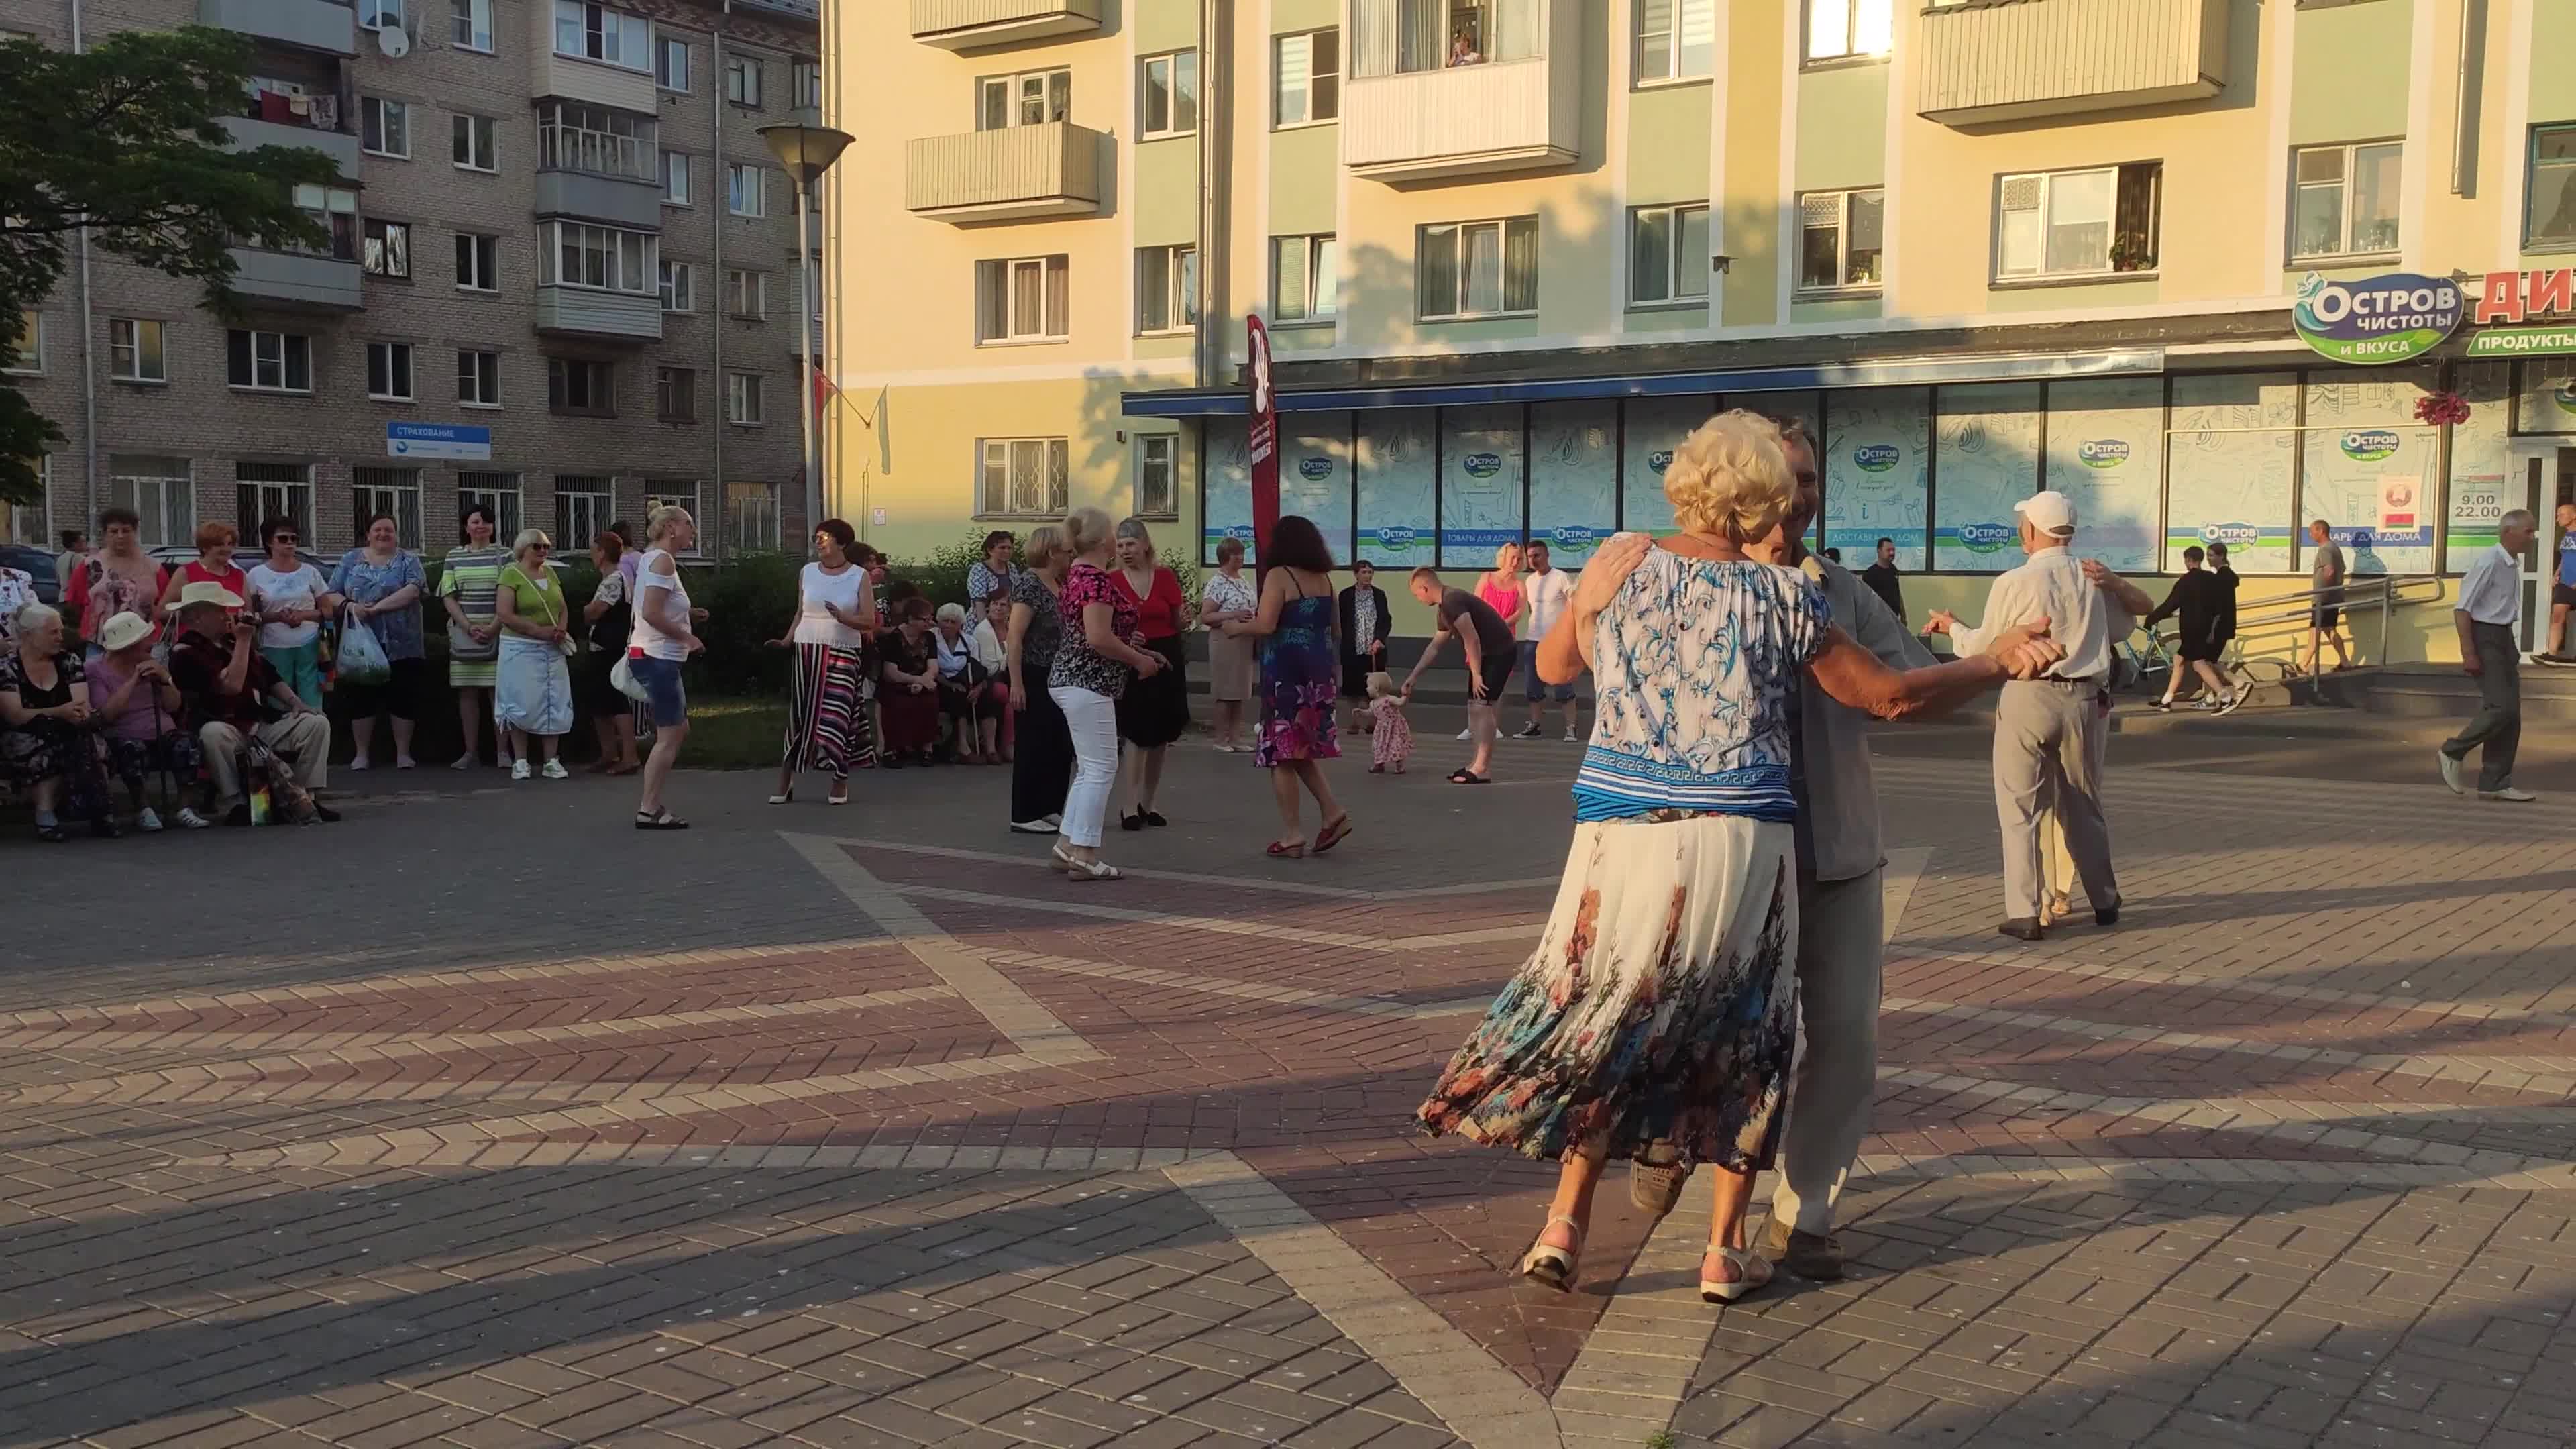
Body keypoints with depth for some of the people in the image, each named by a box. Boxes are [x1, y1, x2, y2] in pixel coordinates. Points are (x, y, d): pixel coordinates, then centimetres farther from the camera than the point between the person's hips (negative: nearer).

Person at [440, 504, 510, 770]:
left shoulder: (503, 556, 5)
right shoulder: (454, 557, 10)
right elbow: (448, 597, 4)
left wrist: (493, 628, -14)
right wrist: (468, 627, -9)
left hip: (497, 634, -2)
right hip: (463, 634, 2)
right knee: (467, 693, 3)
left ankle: (502, 751, 0)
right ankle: (470, 751, 8)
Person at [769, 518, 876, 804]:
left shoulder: (859, 576, 1)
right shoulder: (807, 573, 9)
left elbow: (869, 621, -4)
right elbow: (800, 614, 16)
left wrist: (842, 617, -21)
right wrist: (786, 640, 3)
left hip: (843, 654, -2)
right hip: (807, 651, 2)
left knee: (836, 714, -7)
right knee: (801, 714, 1)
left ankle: (840, 783, 4)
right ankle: (785, 779, 8)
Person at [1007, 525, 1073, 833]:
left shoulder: (1059, 584, 12)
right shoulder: (1030, 584, -15)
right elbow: (1014, 637, -21)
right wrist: (1016, 684, -24)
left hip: (1056, 678, 9)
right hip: (1033, 678, -9)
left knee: (1061, 745, 11)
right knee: (1033, 745, -2)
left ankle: (1050, 808, 21)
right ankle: (1024, 816, 6)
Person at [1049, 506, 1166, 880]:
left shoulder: (1077, 574, 14)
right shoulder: (1096, 579, -16)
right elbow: (1098, 638, -24)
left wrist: (1127, 642, 18)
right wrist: (1139, 659, -12)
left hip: (1071, 678, 10)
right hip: (1087, 682, -10)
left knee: (1089, 768, 16)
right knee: (1100, 768, -6)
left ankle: (1068, 845, 19)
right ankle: (1084, 856, -5)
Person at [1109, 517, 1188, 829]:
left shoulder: (1166, 577, 1)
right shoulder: (1112, 581, -4)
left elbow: (1176, 623, 8)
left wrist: (1184, 616, -14)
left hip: (1167, 661, 3)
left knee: (1160, 736, 10)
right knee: (1136, 735, -11)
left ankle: (1148, 803, 23)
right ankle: (1130, 806, -8)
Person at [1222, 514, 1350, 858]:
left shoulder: (1279, 576, -10)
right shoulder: (1324, 578, 10)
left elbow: (1266, 625, -19)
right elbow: (1333, 628, 18)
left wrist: (1237, 627, -1)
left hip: (1285, 672, -7)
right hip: (1318, 671, 7)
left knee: (1282, 753, 1)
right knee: (1304, 751, 18)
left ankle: (1293, 833, 3)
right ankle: (1331, 812, 6)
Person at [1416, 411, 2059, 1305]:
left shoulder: (1619, 565, 2)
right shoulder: (1782, 596, -1)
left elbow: (1554, 665, 17)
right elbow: (1891, 698, 5)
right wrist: (1999, 662, 19)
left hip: (1624, 836, 1)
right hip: (1743, 844, -1)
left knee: (1600, 1026, 16)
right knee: (1741, 1037, 14)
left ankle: (1566, 1224, 9)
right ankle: (1726, 1250, 18)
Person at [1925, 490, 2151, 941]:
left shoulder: (2014, 582, -9)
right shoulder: (2094, 577, 3)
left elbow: (1985, 647, 2)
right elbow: (2123, 626, 21)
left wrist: (1953, 627, 21)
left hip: (2029, 699, -4)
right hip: (2084, 701, 4)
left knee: (2020, 810, 2)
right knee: (2084, 806, 18)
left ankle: (2024, 913, -3)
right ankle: (2105, 902, 28)